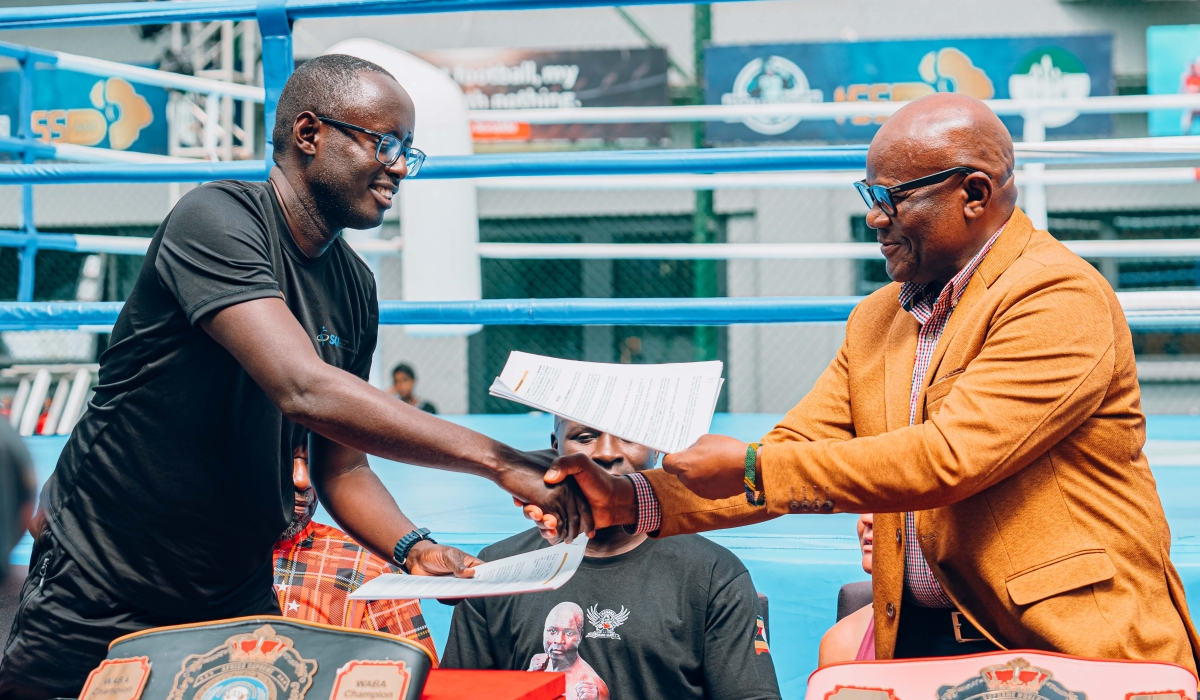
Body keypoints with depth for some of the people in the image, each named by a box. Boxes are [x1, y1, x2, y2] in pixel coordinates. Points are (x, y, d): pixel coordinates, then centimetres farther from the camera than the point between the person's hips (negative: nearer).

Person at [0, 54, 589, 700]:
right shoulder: (219, 219, -19)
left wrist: (411, 547, -13)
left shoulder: (354, 289, 5)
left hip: (238, 597, 7)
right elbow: (304, 390, -32)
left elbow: (340, 467, 9)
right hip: (102, 594, -6)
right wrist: (499, 461, -33)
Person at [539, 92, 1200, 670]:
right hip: (919, 637, 6)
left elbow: (948, 459, -19)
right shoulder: (875, 321, 15)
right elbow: (794, 451, 11)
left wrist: (751, 468, -15)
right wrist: (632, 501, -3)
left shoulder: (1060, 298, -11)